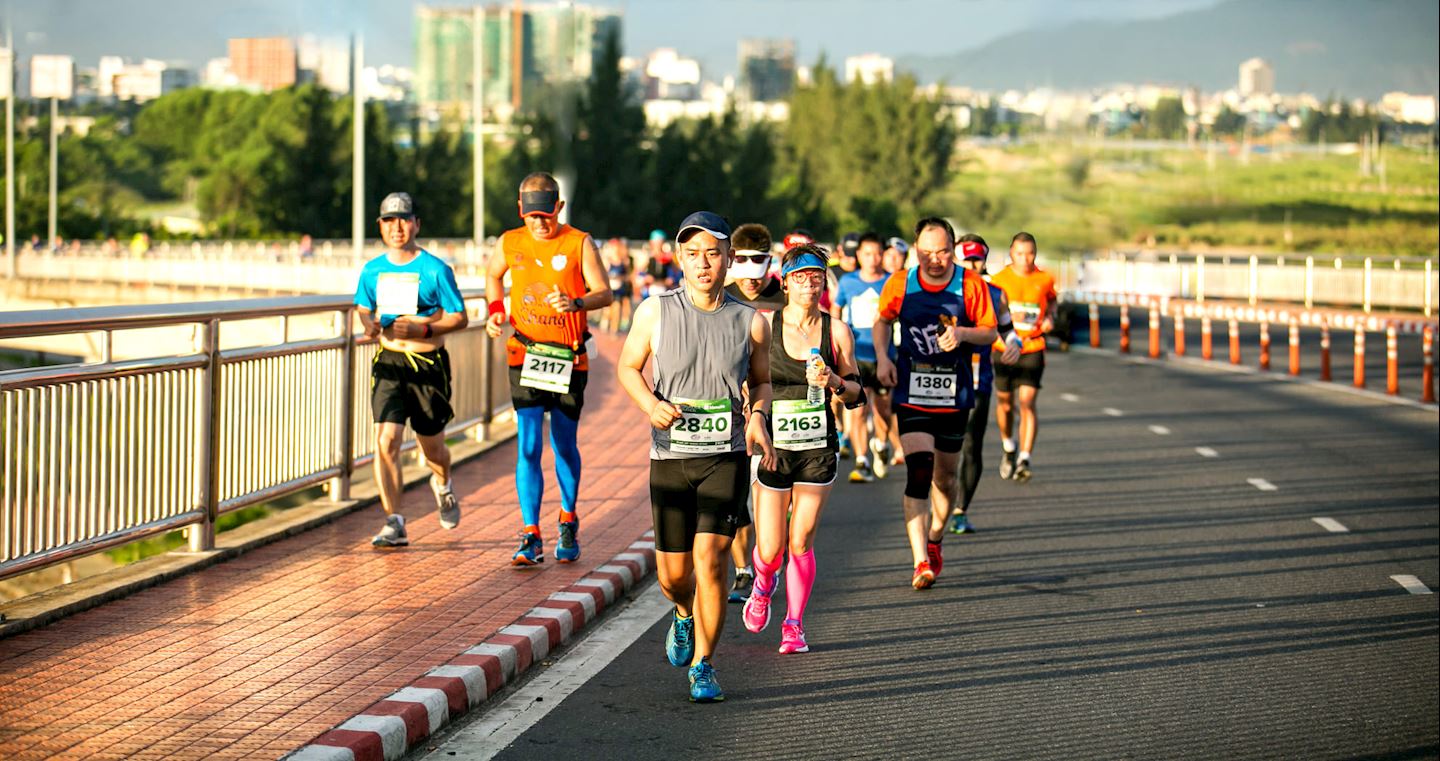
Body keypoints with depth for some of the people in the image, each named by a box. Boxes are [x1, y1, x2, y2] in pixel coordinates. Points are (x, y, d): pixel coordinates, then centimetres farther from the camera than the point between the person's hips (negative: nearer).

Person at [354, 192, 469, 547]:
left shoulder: (435, 270, -7)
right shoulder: (372, 271, 4)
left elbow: (460, 317, -4)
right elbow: (364, 309, 19)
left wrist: (424, 329, -19)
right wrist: (369, 325, -5)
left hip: (428, 364, -2)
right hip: (388, 362, 2)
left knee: (432, 445, 11)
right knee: (385, 441, -14)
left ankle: (443, 486, 48)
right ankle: (394, 525, -11)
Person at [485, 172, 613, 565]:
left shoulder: (579, 244, -4)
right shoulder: (510, 243, 3)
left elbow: (604, 294, -9)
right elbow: (493, 275, 24)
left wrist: (577, 303, -29)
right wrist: (495, 310, 7)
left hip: (568, 359, -1)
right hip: (525, 356, 1)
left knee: (564, 445, 9)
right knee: (528, 447, -9)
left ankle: (568, 522, 32)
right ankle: (530, 537, -9)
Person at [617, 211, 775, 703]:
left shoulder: (750, 322, 0)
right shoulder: (656, 312, -2)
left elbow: (761, 380, 15)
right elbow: (628, 367, 9)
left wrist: (758, 417, -5)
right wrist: (651, 404, -10)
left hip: (727, 458, -1)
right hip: (670, 456, 1)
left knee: (710, 560, -14)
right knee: (673, 574, 7)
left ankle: (703, 666, -1)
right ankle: (685, 615, 44)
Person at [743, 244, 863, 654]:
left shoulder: (836, 331, 0)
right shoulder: (765, 327, -3)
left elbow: (857, 394, 4)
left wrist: (835, 382, -16)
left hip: (818, 450, 1)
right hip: (773, 447, -1)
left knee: (801, 543, 0)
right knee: (770, 550, -2)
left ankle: (794, 625, 16)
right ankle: (763, 587, 33)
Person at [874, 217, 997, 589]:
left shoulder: (971, 285, -5)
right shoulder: (900, 284, -3)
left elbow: (990, 332, 1)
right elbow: (883, 321, 14)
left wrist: (962, 334, -20)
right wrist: (882, 358, -2)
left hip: (954, 394, 1)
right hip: (911, 394, -1)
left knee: (945, 476, 14)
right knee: (918, 472, -17)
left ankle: (934, 541, 40)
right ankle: (920, 561, -20)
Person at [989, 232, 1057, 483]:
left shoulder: (1045, 279, 1)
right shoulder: (999, 280, -2)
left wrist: (1050, 317, 2)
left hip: (1033, 350, -1)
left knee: (1027, 403, -14)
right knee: (1005, 404, 10)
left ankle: (1024, 460, -17)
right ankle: (1009, 448, 38)